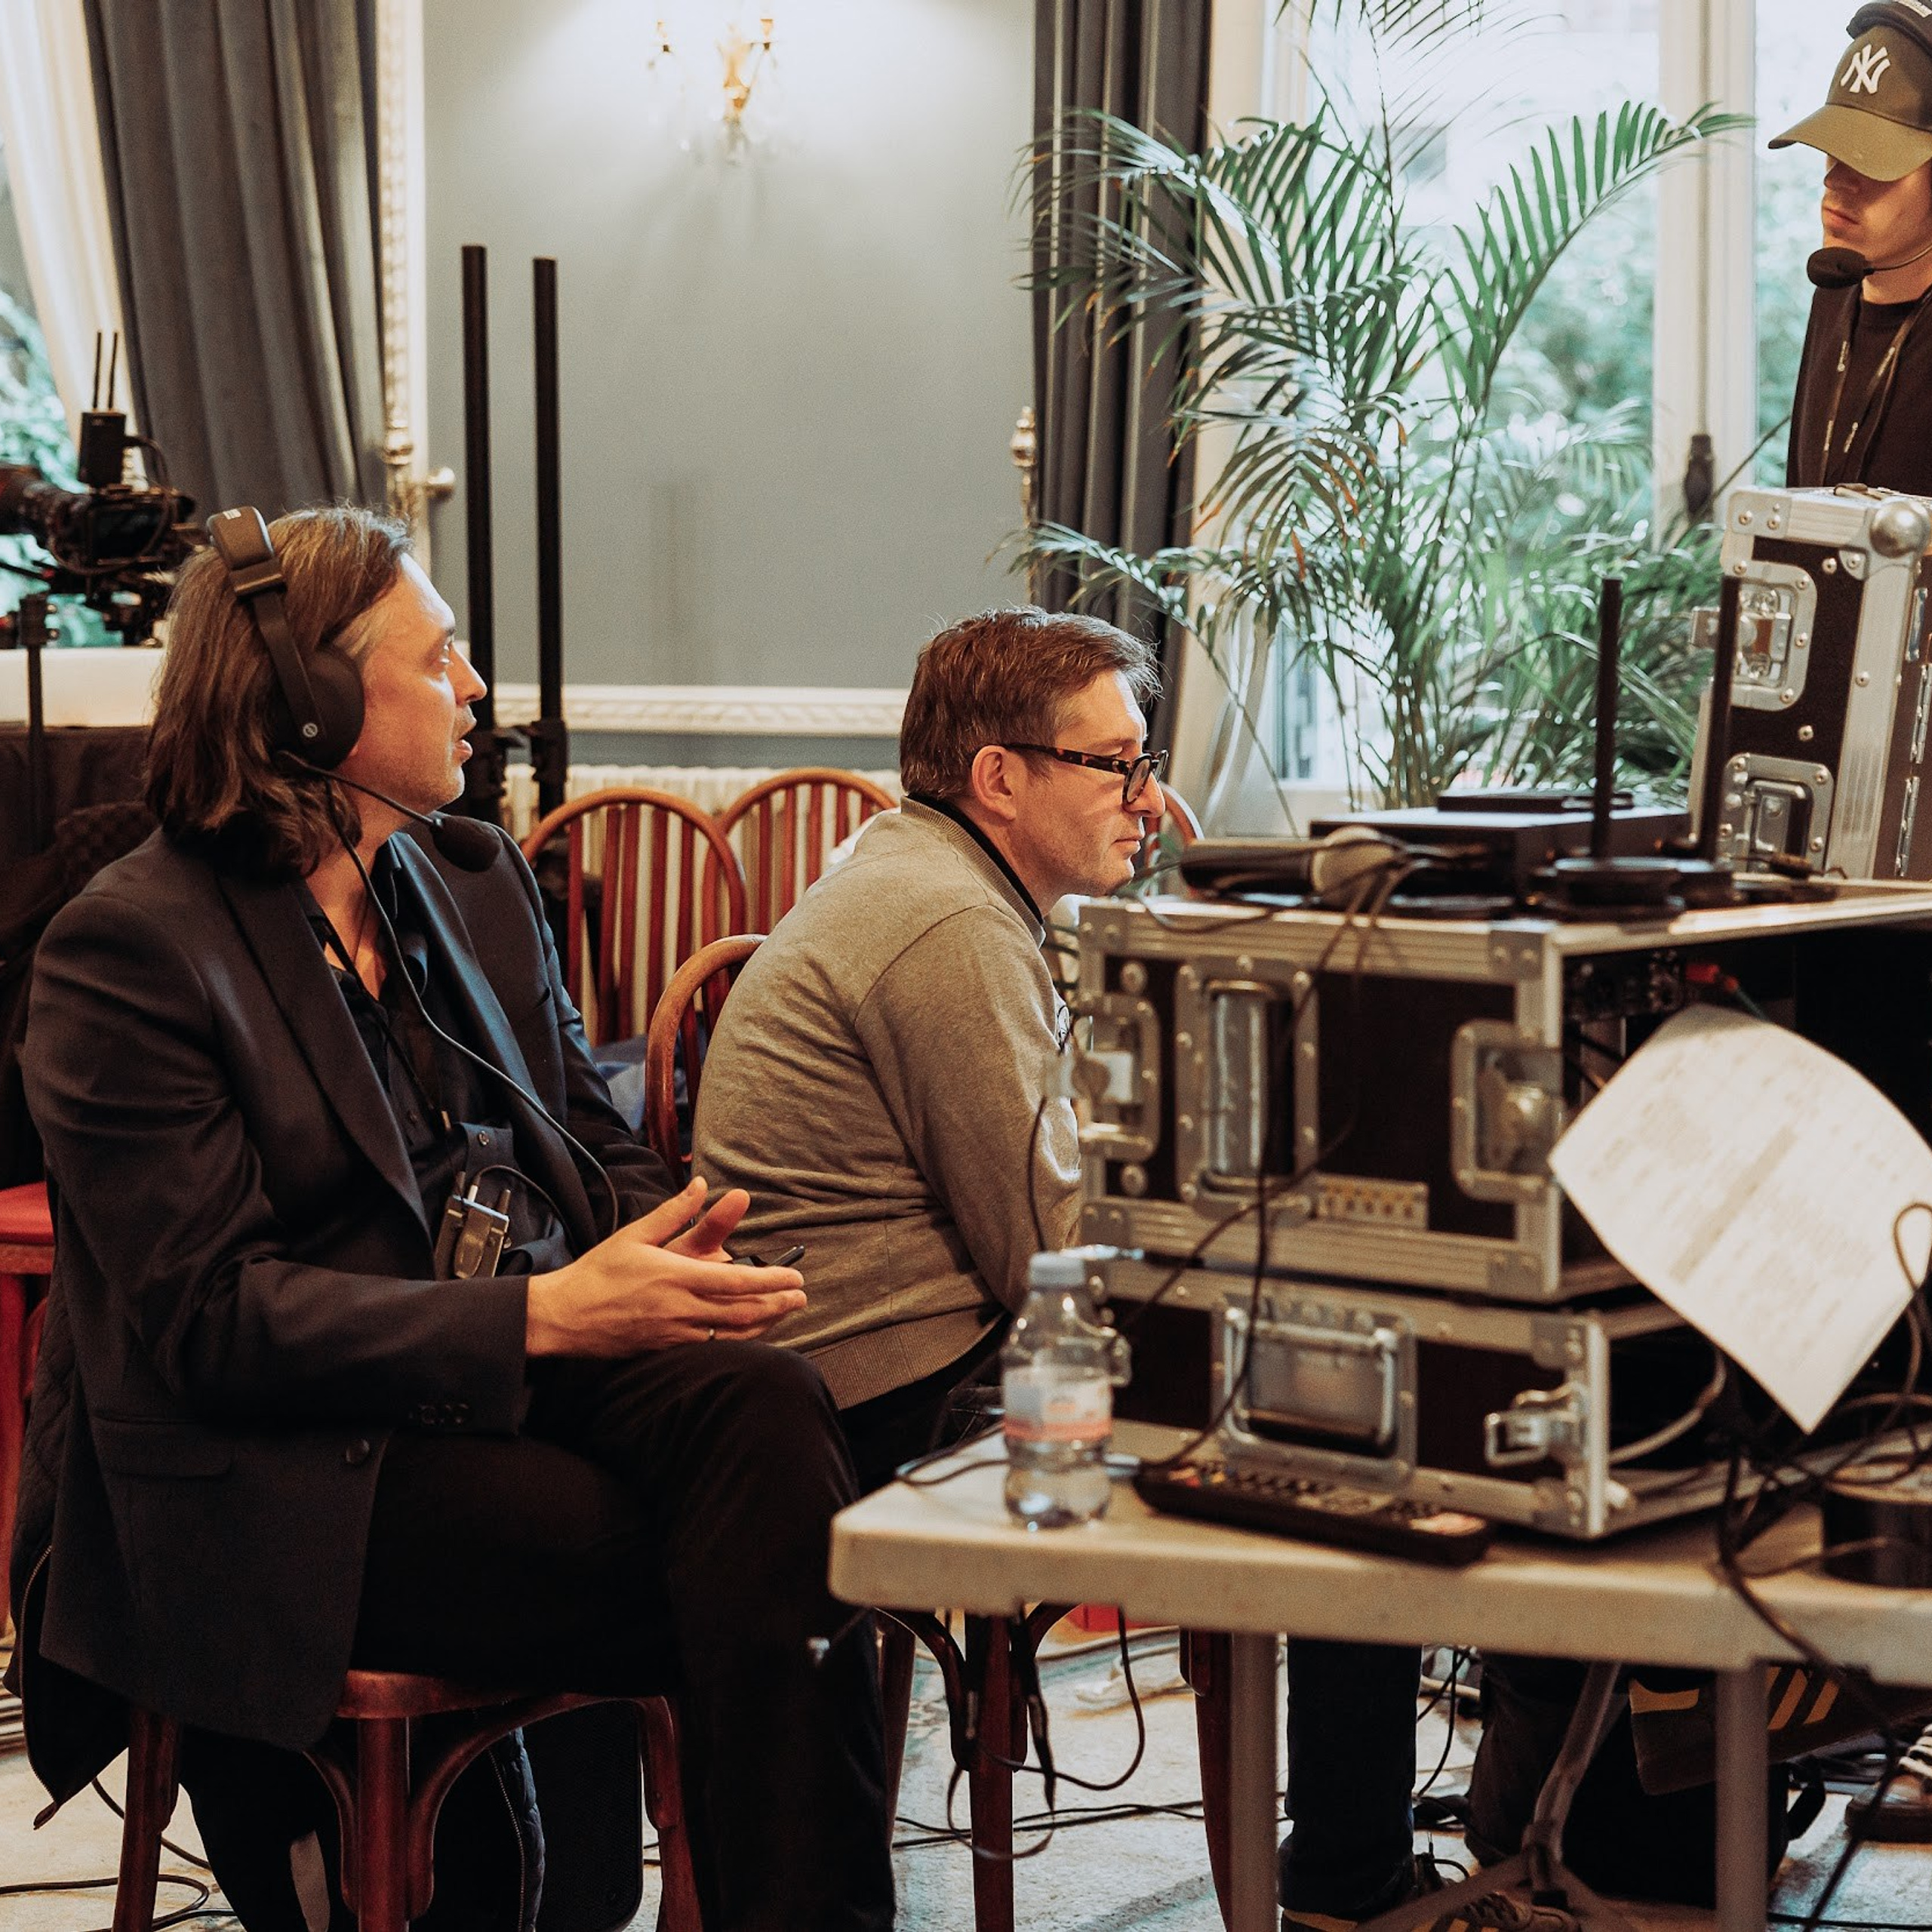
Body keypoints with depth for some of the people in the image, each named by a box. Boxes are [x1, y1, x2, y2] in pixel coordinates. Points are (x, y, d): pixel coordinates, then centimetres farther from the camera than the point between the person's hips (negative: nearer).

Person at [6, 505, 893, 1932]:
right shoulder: (127, 952, -8)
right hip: (278, 1478, -6)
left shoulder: (479, 882, 16)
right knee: (733, 1567, -28)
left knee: (762, 1405, -27)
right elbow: (213, 1318, -15)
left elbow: (593, 1144, 19)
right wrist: (544, 1315, -24)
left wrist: (666, 1250, -8)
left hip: (523, 1365, 6)